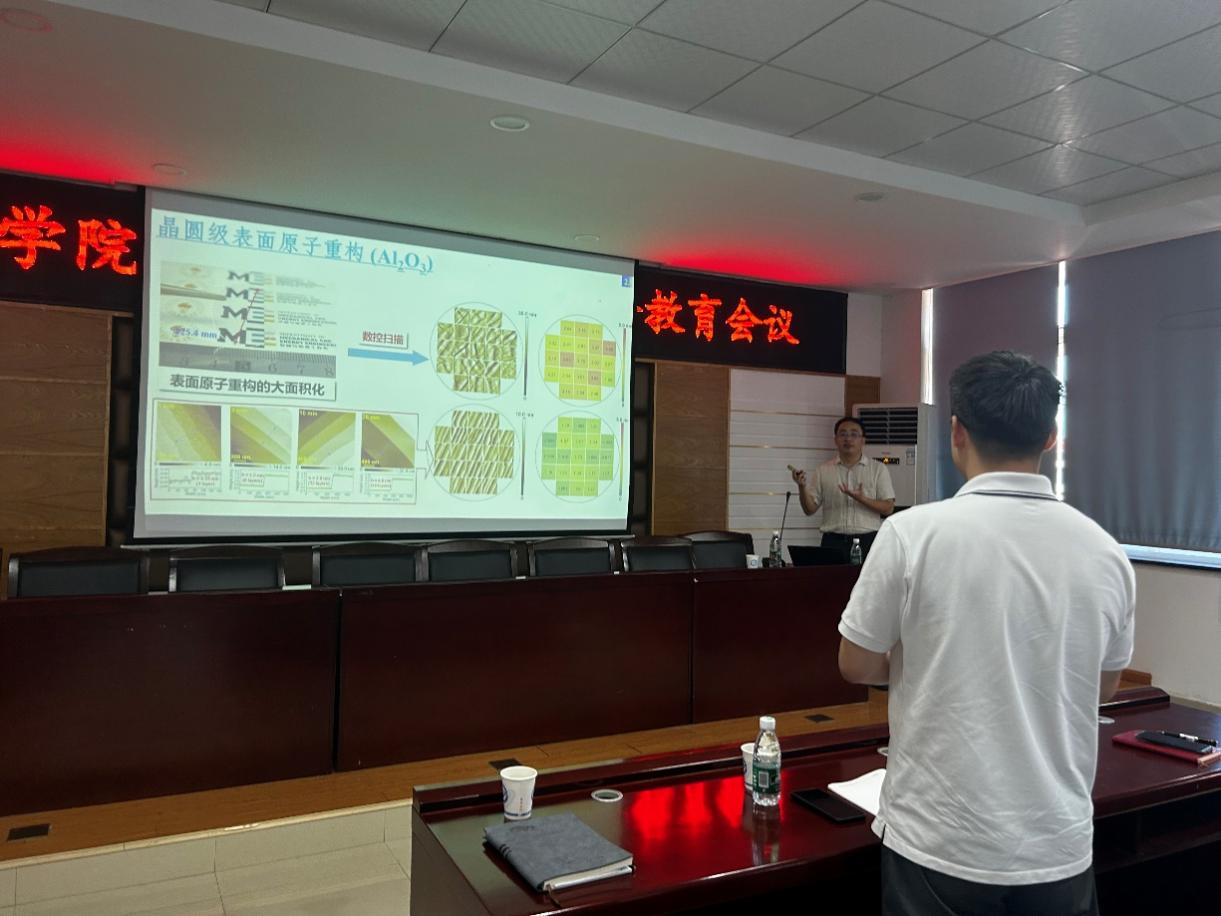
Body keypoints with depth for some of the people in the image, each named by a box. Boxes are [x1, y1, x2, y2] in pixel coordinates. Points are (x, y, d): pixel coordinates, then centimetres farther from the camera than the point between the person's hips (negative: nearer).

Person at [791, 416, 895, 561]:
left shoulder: (878, 469, 6)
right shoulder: (823, 470, 9)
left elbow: (888, 508, 1)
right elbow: (810, 509, 8)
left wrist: (862, 499, -15)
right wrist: (802, 487, -10)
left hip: (867, 540, -1)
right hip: (834, 542, 1)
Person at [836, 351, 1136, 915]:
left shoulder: (913, 533, -17)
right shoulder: (1105, 551, -6)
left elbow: (858, 666, -6)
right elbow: (1106, 684, 9)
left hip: (941, 845, -3)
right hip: (1060, 846, 3)